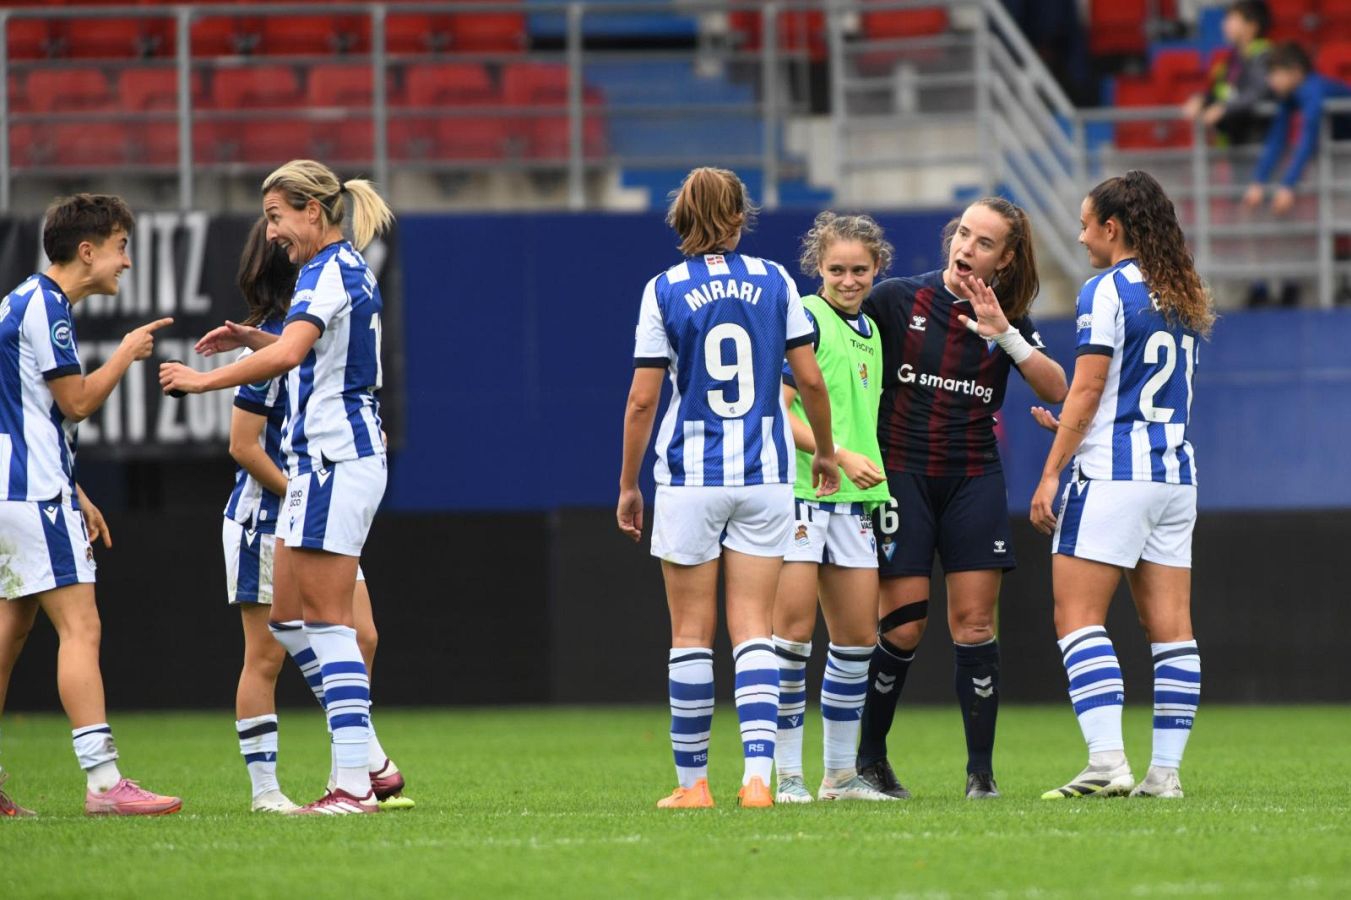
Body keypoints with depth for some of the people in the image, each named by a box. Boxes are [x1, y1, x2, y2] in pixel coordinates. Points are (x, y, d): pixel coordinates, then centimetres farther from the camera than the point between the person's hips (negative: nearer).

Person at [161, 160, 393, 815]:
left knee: (326, 620, -9)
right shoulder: (349, 268, 17)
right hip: (320, 461, 10)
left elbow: (287, 354, -29)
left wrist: (204, 379, -23)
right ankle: (366, 762, 10)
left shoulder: (328, 272, -14)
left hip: (334, 460, -10)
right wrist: (253, 340, 23)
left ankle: (354, 784, -10)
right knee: (286, 618, 11)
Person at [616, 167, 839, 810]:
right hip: (765, 474, 2)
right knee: (753, 630, 1)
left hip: (689, 476, -2)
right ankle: (758, 773, -13)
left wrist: (628, 484, 6)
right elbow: (810, 379, 3)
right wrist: (825, 451, 20)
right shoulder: (773, 281, 2)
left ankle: (692, 781, 9)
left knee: (692, 634, 6)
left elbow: (642, 399, -4)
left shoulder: (665, 291, -4)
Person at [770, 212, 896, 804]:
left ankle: (841, 773, 17)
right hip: (799, 492, -8)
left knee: (857, 637, 8)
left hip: (853, 500, 8)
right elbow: (777, 409, -15)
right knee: (795, 628, -8)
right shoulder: (806, 320, -9)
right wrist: (840, 456, -21)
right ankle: (786, 773, -2)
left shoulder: (869, 329, 16)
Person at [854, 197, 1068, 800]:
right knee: (903, 625, -6)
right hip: (902, 474, -2)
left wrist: (1003, 335, -20)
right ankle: (868, 760, 11)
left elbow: (1055, 389, -9)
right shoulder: (896, 299, -2)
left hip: (974, 480, 2)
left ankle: (981, 772, 0)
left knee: (974, 624, -4)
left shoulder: (1010, 321, 4)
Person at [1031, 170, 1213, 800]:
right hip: (1176, 472, 8)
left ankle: (1107, 760, -18)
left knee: (1078, 618, -6)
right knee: (1170, 626, 4)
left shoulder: (1107, 291, -8)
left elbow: (1086, 389, -12)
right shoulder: (1184, 298, 15)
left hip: (1112, 474, -8)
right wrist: (1073, 427, 30)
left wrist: (1050, 474, -9)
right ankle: (1165, 770, 2)